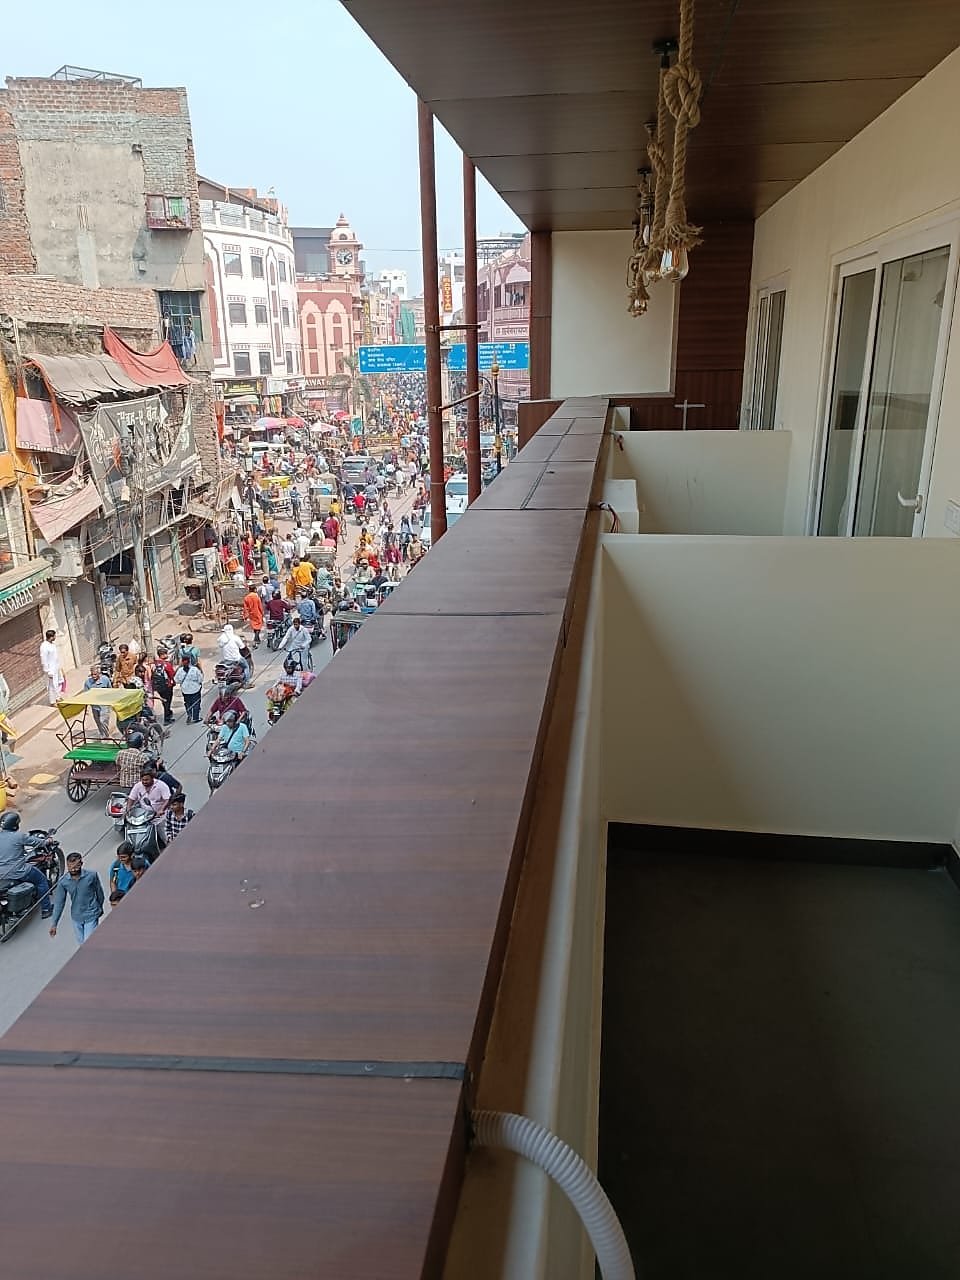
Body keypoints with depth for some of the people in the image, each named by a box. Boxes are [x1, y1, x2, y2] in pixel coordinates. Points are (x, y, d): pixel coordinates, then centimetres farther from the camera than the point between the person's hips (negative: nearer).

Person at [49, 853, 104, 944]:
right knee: (82, 943, 19)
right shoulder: (63, 881, -13)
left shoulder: (92, 875, -19)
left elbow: (99, 892, -2)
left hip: (91, 916, -3)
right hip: (76, 917, 3)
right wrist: (54, 924, -4)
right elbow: (59, 903, -5)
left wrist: (100, 908, 12)